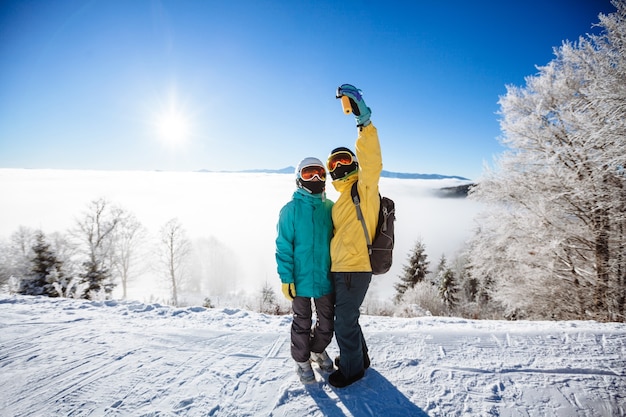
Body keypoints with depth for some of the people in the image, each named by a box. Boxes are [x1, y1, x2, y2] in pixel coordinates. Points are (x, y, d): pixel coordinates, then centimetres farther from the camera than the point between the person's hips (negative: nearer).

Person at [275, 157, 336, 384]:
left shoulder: (330, 208, 1)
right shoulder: (291, 209, -10)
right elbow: (283, 247, -10)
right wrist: (286, 278, -14)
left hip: (326, 277, 4)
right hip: (301, 278, -3)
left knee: (327, 321, 17)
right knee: (302, 323, 13)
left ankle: (318, 350, 45)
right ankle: (302, 361, 36)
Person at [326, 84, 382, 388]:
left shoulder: (364, 188, -11)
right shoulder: (344, 198, 15)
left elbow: (371, 161, -31)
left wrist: (364, 122, -39)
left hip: (353, 270, -9)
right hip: (342, 269, 9)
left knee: (344, 322, 5)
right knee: (347, 317, 23)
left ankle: (351, 369, 28)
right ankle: (358, 358, 45)